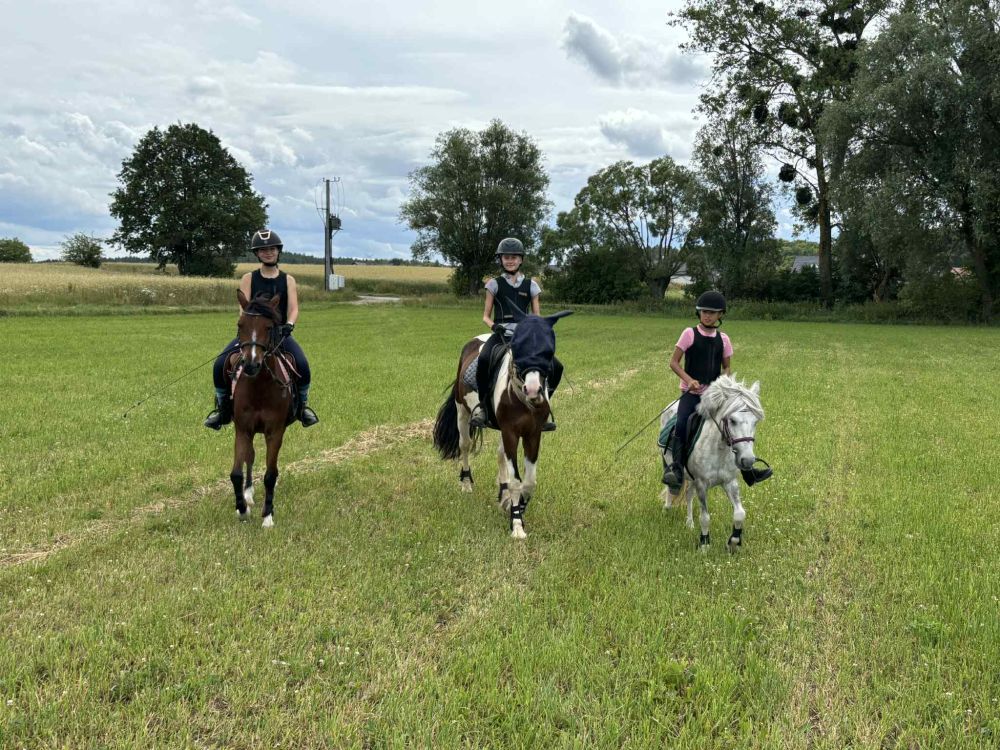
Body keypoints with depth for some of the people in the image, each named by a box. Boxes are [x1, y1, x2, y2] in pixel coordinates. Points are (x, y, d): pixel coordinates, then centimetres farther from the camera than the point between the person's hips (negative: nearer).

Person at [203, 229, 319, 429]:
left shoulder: (288, 280, 10)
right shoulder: (249, 279, 8)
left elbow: (293, 308, -1)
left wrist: (289, 325, -23)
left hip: (279, 333, 0)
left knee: (302, 366, -27)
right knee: (220, 365, -20)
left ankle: (303, 405, 0)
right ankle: (223, 408, 3)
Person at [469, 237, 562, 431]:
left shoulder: (530, 285, 13)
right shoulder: (495, 284, 9)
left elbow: (537, 317, 13)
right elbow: (486, 316, 9)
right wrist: (493, 326, -13)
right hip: (501, 334, -2)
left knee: (556, 367, -15)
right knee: (484, 360, -36)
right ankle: (482, 404, -18)